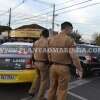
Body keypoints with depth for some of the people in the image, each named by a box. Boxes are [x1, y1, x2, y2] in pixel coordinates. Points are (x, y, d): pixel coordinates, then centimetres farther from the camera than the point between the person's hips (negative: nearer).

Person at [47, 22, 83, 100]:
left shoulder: (52, 39, 6)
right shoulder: (69, 40, -13)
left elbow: (49, 53, 10)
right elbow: (73, 55, -18)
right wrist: (79, 69, -11)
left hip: (53, 67, 6)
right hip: (64, 68, -6)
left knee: (52, 88, 17)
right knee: (62, 90, 6)